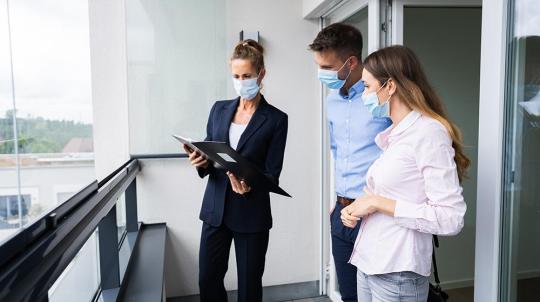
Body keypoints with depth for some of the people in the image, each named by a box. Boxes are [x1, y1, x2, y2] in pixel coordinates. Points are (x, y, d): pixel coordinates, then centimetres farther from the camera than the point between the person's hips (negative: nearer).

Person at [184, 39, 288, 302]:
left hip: (252, 213, -3)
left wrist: (249, 187, -27)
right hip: (215, 209, 4)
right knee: (208, 280, 10)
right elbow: (207, 155, 11)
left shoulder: (276, 119, -4)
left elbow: (272, 175, -7)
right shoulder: (219, 109, 7)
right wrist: (201, 161, -12)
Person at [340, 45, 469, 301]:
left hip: (397, 273, -7)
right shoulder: (394, 135, 11)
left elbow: (450, 218, -19)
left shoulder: (429, 132, -13)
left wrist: (378, 203, -17)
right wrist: (356, 209, 1)